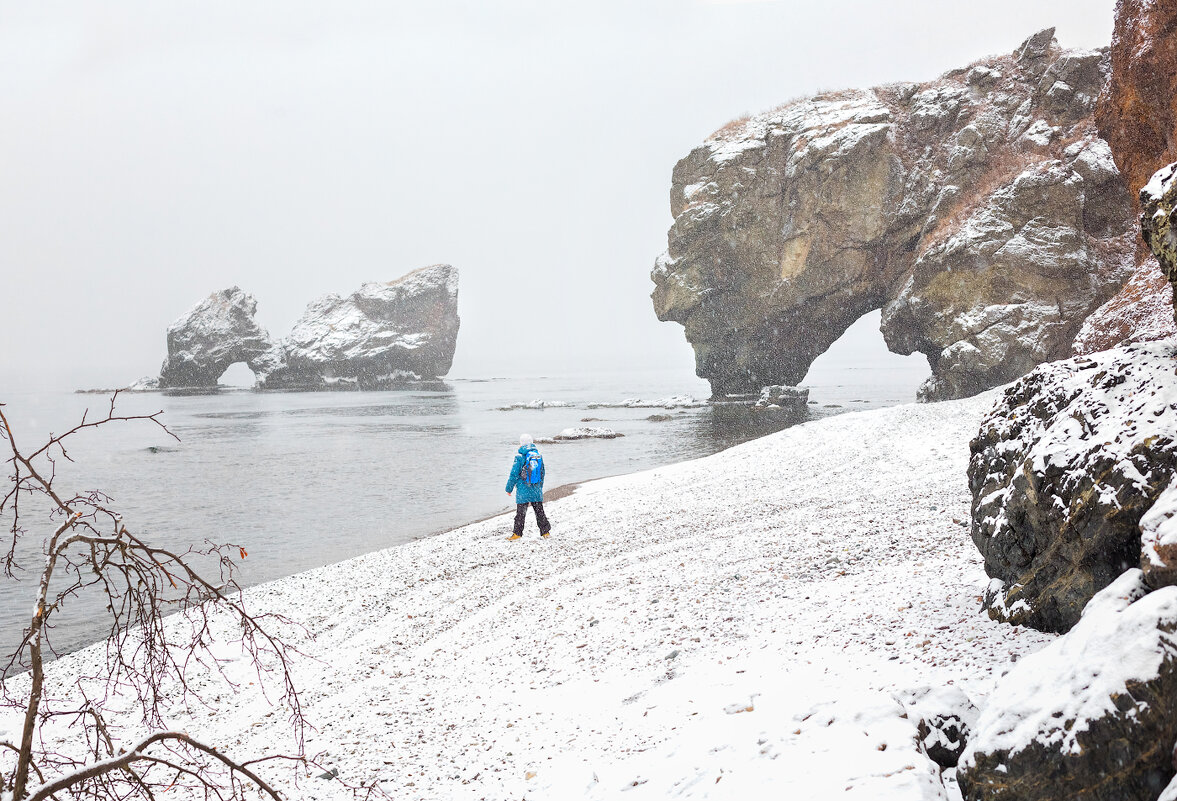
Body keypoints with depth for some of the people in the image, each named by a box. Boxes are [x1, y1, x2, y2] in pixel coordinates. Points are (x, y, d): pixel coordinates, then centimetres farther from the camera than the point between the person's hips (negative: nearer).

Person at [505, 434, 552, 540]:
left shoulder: (520, 457, -12)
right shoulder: (538, 455, 5)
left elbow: (514, 474, -9)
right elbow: (542, 473, 14)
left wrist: (509, 488, 2)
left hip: (523, 489, -4)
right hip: (536, 490, 4)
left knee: (521, 512, 3)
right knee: (539, 511, 12)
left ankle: (517, 533, 6)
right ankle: (545, 531, 13)